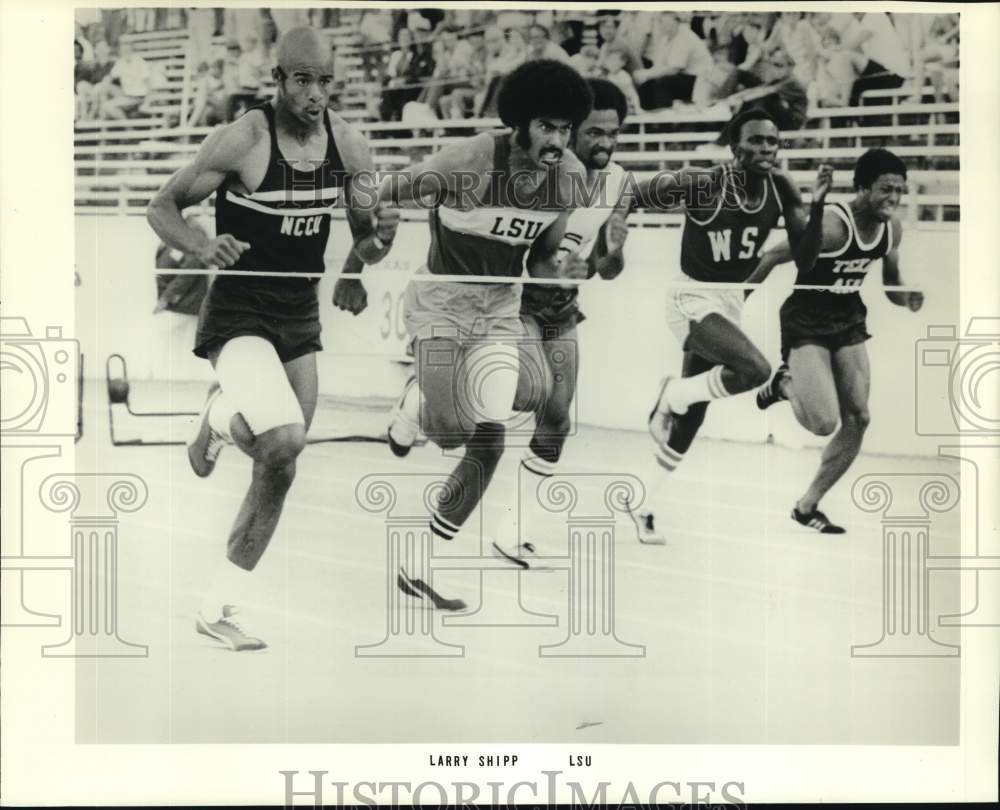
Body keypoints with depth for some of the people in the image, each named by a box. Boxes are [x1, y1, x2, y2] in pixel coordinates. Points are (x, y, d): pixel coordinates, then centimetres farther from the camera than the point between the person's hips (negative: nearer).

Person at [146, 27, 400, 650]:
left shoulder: (350, 145, 0)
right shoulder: (242, 140, -15)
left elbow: (365, 248, 8)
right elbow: (162, 208, -7)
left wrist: (379, 237, -16)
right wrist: (204, 246, -27)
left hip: (302, 317, 6)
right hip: (239, 314, -6)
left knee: (279, 470, 7)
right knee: (284, 439, -28)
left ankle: (219, 610, 22)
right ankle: (221, 416, 10)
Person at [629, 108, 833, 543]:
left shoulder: (781, 188, -7)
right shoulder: (701, 184, -22)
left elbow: (804, 258, -7)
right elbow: (629, 197, -14)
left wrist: (817, 206, -20)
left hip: (731, 302, 7)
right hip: (692, 299, -6)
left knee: (688, 421, 12)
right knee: (755, 369, -31)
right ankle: (672, 396, -3)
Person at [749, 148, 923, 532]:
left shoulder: (893, 227, -4)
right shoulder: (831, 224, -26)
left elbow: (891, 283, 13)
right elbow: (773, 257, -18)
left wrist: (908, 299, -9)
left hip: (848, 319, 7)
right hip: (805, 322, -7)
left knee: (857, 420, 3)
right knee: (824, 422, -18)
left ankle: (807, 505, 17)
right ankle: (785, 383, 17)